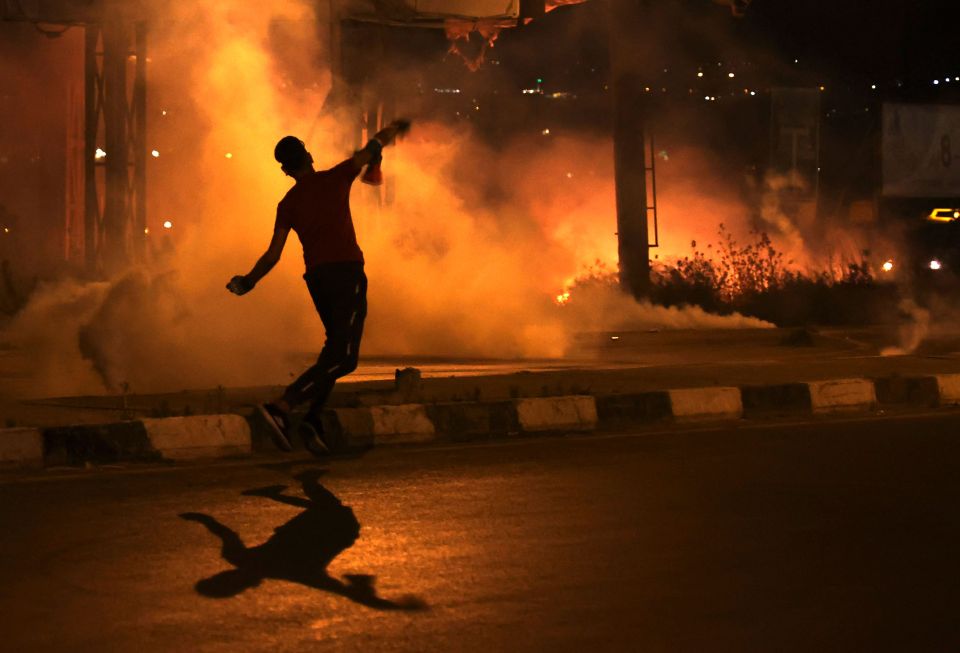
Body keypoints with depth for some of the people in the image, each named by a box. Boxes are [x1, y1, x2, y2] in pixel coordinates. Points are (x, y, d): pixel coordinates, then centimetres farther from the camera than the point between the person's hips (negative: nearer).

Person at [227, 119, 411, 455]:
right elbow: (371, 148, 14)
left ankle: (313, 418, 5)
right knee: (342, 357, -10)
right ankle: (281, 407, -24)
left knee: (336, 347, 19)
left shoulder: (288, 203, 9)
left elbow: (273, 254, 2)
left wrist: (247, 282, 17)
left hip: (316, 277, 5)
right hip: (346, 272, -5)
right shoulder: (334, 179, 2)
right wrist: (393, 129, 32)